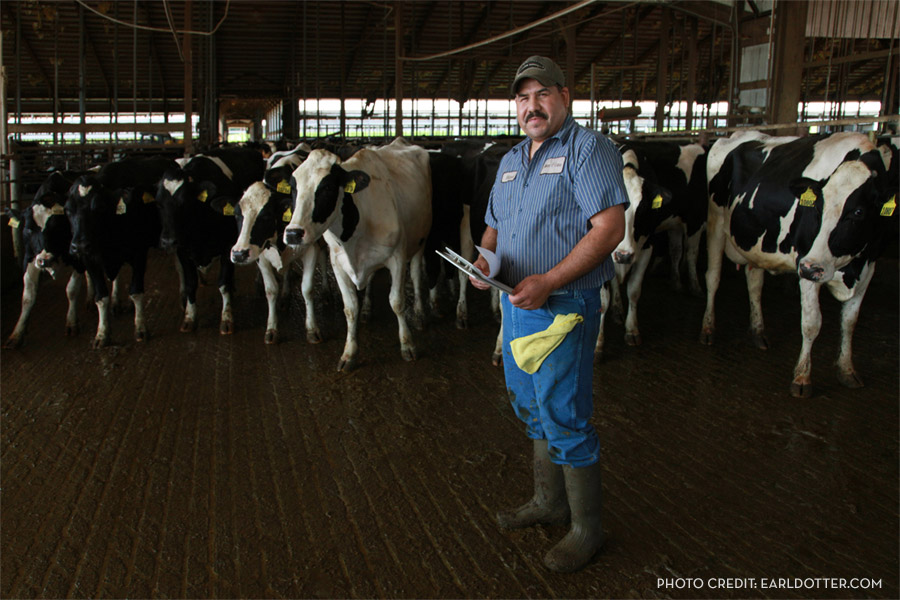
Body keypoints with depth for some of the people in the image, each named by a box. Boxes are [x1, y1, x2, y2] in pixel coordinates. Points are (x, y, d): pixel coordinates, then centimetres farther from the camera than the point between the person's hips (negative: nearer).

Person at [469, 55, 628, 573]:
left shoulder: (588, 149, -10)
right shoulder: (511, 161, 16)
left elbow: (610, 228, -19)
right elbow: (495, 225, 22)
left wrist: (547, 282, -24)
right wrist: (485, 258, -2)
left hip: (564, 307, -8)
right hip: (515, 303, 8)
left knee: (564, 418, -3)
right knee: (532, 408, 18)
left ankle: (587, 530, 14)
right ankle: (550, 502, 36)